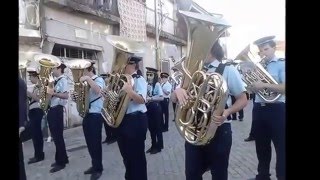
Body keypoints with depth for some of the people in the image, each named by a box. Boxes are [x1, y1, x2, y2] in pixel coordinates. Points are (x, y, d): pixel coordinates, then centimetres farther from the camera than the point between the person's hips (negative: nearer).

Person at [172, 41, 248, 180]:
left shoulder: (228, 70, -3)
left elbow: (242, 100, -1)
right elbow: (174, 98, 5)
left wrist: (227, 112, -22)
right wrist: (178, 91, -20)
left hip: (218, 130, -3)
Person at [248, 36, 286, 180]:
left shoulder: (281, 64, -4)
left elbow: (283, 88, -18)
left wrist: (264, 85, -25)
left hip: (277, 110, -6)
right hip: (258, 109, 6)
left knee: (281, 147, 3)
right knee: (261, 146, 16)